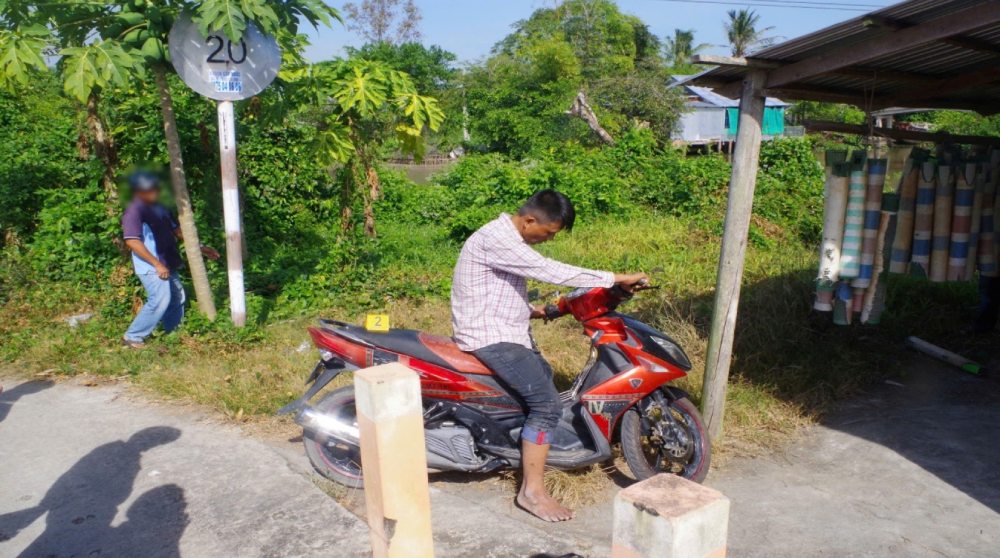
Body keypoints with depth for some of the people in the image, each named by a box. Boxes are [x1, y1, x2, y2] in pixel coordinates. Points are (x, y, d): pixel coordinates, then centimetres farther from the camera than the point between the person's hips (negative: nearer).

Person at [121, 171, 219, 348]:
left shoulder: (159, 208, 12)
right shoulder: (134, 211, -15)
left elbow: (176, 230, 19)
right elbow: (132, 241, -23)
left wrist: (200, 248, 15)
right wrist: (157, 264, -25)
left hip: (166, 265, 9)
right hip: (150, 267, -9)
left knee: (177, 297, 14)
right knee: (160, 300, -16)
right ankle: (132, 337, -4)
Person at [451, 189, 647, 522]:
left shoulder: (510, 239, 12)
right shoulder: (496, 238, -22)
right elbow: (551, 271, -30)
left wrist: (528, 310, 9)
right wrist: (615, 278, -27)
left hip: (506, 329, 11)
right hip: (489, 337, -11)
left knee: (545, 375, 28)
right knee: (547, 403, -19)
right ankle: (532, 491, -10)